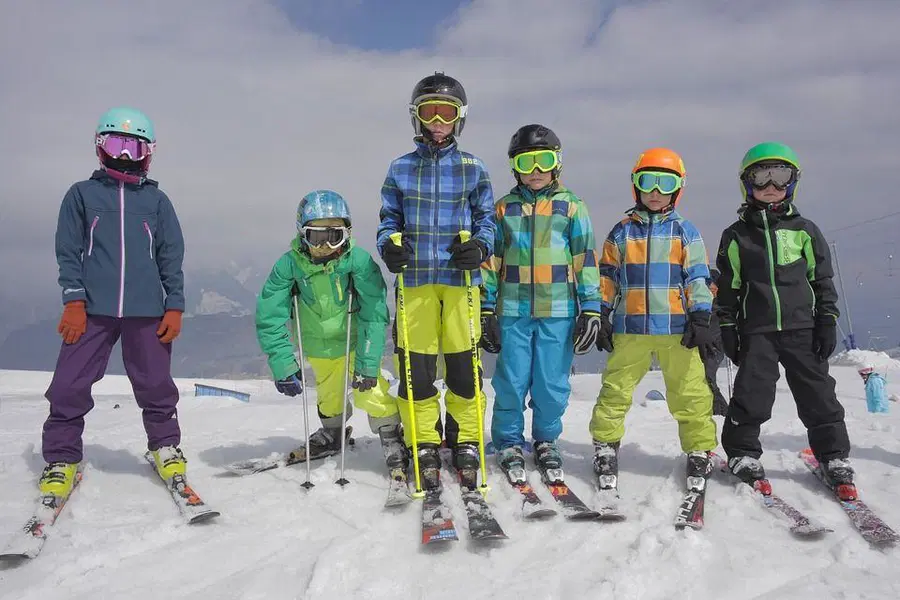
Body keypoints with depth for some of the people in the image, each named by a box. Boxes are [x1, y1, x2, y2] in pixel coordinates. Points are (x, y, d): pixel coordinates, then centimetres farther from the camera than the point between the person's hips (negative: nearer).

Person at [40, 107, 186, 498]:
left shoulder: (157, 200, 11)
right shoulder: (82, 194, 10)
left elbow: (172, 257, 10)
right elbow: (68, 252, 6)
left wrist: (174, 306, 2)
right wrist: (74, 301, -5)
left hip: (147, 311, 1)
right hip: (92, 309, 0)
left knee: (155, 385, 6)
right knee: (69, 386, -1)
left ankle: (165, 446, 26)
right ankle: (62, 459, 15)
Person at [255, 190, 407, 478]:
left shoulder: (358, 260, -27)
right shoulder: (290, 264, -22)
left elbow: (374, 313, -24)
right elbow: (269, 317, -18)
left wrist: (367, 364, -26)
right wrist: (283, 365, -20)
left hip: (356, 340, -2)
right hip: (319, 347, 3)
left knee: (369, 391, -16)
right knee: (328, 397, 20)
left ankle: (392, 438, 10)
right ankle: (332, 433, 50)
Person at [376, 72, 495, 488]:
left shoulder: (473, 168, 8)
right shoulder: (401, 169, 10)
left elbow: (487, 218, 10)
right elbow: (389, 220, 14)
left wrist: (480, 246, -11)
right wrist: (387, 245, -7)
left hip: (460, 279, 0)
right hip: (414, 280, 1)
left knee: (464, 365, 1)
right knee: (415, 367, 1)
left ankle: (465, 441, 19)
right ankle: (425, 446, 15)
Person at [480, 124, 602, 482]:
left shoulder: (572, 208, 6)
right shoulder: (503, 209, 9)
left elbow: (586, 261, 4)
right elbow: (490, 262, 10)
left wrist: (591, 311, -1)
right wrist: (487, 310, 6)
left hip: (558, 311, 0)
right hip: (513, 310, 1)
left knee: (552, 384, 5)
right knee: (511, 382, 3)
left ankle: (546, 442, 25)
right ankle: (509, 443, 22)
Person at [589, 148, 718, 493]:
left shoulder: (685, 232, 6)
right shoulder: (622, 232, 9)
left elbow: (698, 278, 4)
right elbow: (607, 277, 11)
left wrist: (701, 319, -3)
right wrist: (601, 317, 6)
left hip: (677, 328, -1)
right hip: (630, 328, 1)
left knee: (690, 394, 3)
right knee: (615, 390, 4)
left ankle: (700, 453, 17)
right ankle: (605, 447, 17)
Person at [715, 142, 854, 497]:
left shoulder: (804, 230, 8)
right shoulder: (736, 236, 6)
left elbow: (822, 279, 10)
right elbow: (727, 287, 7)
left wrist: (827, 321, 3)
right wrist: (727, 329, 2)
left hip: (802, 327, 1)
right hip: (757, 331, -1)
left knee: (818, 395, 4)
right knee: (752, 395, -3)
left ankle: (834, 457, 17)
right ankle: (742, 454, 14)